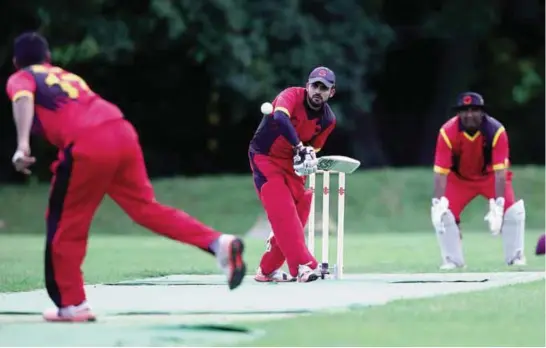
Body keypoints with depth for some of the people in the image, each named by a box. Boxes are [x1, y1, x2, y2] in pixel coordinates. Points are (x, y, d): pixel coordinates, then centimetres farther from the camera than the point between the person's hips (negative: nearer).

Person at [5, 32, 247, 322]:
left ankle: (72, 305, 11)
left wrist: (23, 145, -20)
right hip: (122, 134, 6)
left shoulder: (20, 79, 15)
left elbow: (24, 99, -7)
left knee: (64, 225, 8)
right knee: (145, 207, 12)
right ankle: (218, 243, -2)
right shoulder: (68, 76, 36)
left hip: (87, 146, -6)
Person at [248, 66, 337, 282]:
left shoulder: (328, 119, -4)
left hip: (292, 163, 7)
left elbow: (313, 147, 5)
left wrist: (309, 155, -19)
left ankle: (268, 269, 14)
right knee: (283, 212, -21)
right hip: (265, 158, -7)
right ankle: (302, 266, -30)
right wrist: (299, 146, -48)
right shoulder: (292, 95, -22)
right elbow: (280, 118, -43)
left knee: (298, 216, 1)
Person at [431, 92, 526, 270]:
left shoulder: (496, 131, -31)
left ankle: (515, 258, -1)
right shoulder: (447, 132, -29)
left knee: (513, 210, -18)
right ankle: (452, 260, 0)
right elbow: (440, 172, -29)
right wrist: (438, 202, -41)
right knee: (442, 213, -16)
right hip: (459, 178, 1)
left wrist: (497, 204, -41)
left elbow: (500, 171, -33)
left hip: (490, 175, -1)